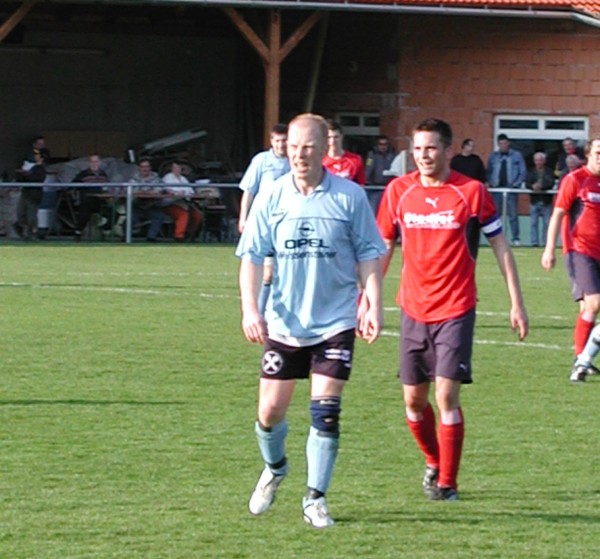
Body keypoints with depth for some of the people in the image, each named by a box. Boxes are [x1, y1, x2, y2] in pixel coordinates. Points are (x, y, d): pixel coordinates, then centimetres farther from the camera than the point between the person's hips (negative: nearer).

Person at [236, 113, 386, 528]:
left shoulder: (350, 197, -4)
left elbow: (369, 256, 1)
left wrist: (374, 306, -7)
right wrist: (250, 309, -10)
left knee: (326, 412, -9)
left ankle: (316, 499, 4)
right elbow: (252, 256, 1)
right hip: (283, 323, 2)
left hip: (335, 322, -2)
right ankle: (274, 469, 36)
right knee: (270, 412, 5)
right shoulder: (271, 199, -1)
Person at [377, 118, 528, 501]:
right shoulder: (398, 191, 2)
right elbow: (384, 247, 13)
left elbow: (500, 246, 1)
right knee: (414, 400, 8)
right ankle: (434, 462, 33)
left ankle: (447, 483, -2)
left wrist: (516, 303, -2)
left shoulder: (472, 192, -6)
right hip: (414, 308, 4)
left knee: (447, 395, -12)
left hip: (456, 310, -4)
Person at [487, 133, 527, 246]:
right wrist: (491, 183, -4)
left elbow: (523, 172, 5)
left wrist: (516, 184, -8)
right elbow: (488, 172, 13)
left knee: (513, 214, -5)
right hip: (497, 188, 2)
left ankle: (516, 238, -3)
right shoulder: (493, 156, 11)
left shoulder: (516, 156, 6)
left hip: (511, 189, -2)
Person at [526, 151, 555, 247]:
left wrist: (541, 186, -24)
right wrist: (533, 186, -24)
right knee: (533, 223, 0)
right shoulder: (531, 172, 11)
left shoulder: (549, 172, 5)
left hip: (546, 201, -2)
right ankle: (534, 242, 3)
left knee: (547, 223, -1)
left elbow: (551, 184, -7)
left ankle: (545, 242, 4)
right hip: (534, 201, 2)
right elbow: (527, 184, -1)